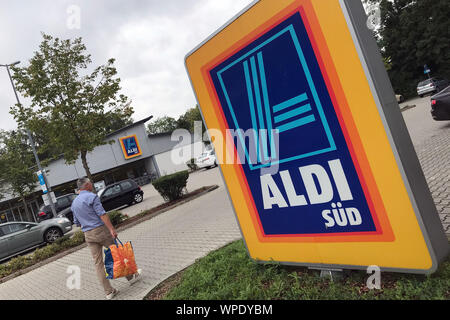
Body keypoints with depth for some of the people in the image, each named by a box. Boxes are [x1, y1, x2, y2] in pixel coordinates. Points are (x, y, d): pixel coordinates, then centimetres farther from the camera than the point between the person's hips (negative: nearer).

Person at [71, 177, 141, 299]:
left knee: (98, 263, 5)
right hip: (101, 230, -6)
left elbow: (77, 222, 20)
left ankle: (109, 291, 8)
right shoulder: (92, 196, -9)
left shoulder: (74, 203, 14)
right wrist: (112, 229, -19)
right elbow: (102, 214, -17)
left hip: (88, 236, 6)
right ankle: (131, 277, 22)